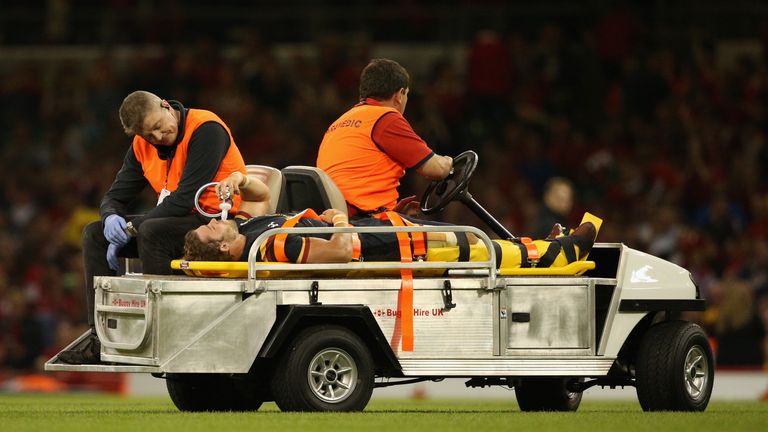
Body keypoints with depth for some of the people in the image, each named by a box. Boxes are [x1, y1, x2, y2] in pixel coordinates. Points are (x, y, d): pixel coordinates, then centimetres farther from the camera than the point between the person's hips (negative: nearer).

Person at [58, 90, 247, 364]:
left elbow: (186, 198, -22)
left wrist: (130, 229, -19)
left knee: (151, 232, -33)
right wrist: (112, 217, -14)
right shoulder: (143, 144, 7)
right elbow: (115, 196, 13)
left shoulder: (206, 129, -16)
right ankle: (100, 339, -10)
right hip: (177, 222, 8)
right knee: (95, 234, -1)